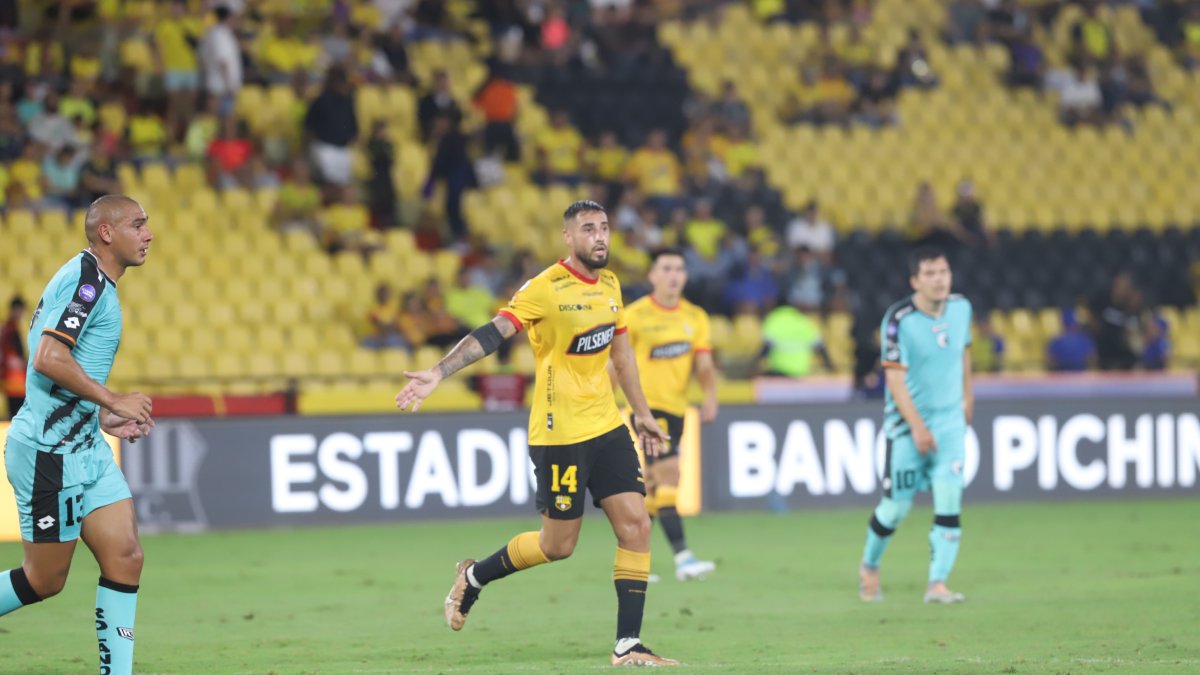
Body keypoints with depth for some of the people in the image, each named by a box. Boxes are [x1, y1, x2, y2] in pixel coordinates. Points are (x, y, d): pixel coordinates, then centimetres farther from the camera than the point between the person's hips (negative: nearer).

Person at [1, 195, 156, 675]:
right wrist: (112, 400, -19)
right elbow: (49, 359, -26)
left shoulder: (95, 283, 16)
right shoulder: (85, 279, -15)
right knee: (45, 580, -1)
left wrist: (103, 417, 17)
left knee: (125, 558, 0)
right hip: (49, 451, -10)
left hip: (85, 448, 10)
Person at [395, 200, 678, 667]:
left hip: (607, 427, 7)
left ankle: (628, 646, 0)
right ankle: (474, 577, 27)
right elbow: (492, 333, -22)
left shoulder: (609, 285, 8)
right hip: (559, 434, -7)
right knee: (558, 545, 0)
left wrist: (641, 413, 24)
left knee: (636, 525, -3)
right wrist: (436, 375, -32)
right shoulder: (545, 289, -15)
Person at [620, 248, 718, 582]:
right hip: (646, 405, -6)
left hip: (676, 409, 6)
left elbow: (704, 365, 6)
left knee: (654, 486, 11)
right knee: (669, 475, -18)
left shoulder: (695, 317, 8)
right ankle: (682, 557, -23)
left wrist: (710, 398, -11)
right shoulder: (636, 316, -6)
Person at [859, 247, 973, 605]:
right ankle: (869, 566, 30)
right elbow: (895, 378, -19)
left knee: (949, 501, -11)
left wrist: (967, 394, 27)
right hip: (907, 424, -4)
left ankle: (937, 583, -10)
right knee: (896, 505, 3)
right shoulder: (899, 320, -17)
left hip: (950, 420, 4)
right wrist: (917, 427, -24)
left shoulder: (961, 308, 0)